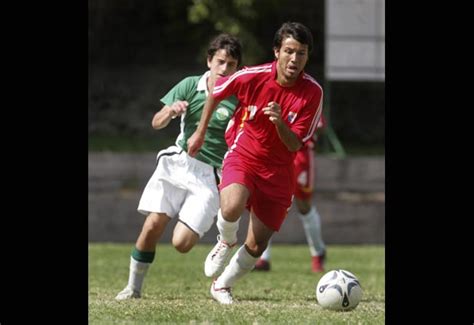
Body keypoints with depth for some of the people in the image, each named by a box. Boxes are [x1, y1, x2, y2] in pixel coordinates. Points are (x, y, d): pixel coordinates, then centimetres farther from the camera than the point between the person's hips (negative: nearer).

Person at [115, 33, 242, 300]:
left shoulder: (239, 98, -5)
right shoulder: (190, 86, 3)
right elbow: (157, 123, 2)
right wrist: (170, 112, -19)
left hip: (211, 175, -2)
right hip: (178, 163, 2)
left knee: (182, 243, -14)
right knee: (153, 226, -13)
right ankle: (134, 287, 5)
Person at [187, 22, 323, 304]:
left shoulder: (313, 92, -16)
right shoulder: (254, 77, -16)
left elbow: (294, 145, -14)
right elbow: (216, 93, 5)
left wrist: (279, 123, -35)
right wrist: (201, 133, 13)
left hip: (278, 170, 1)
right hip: (243, 156, -1)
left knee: (257, 246, 2)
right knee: (232, 207, -34)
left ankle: (222, 286, 31)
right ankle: (226, 242, 2)